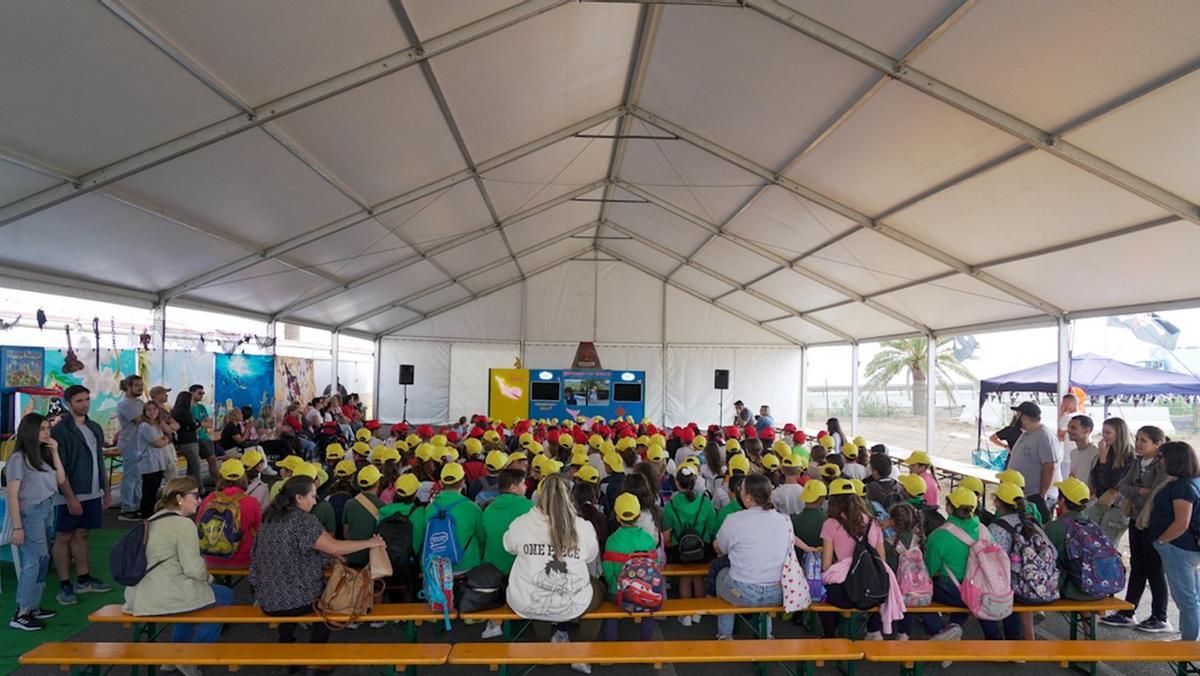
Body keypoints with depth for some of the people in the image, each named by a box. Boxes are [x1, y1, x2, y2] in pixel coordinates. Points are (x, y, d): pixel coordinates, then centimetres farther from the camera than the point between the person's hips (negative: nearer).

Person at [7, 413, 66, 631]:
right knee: (34, 560, -6)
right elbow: (12, 496, -13)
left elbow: (61, 480, 7)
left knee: (42, 559, 9)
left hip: (47, 511, 7)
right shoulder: (19, 458, -11)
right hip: (30, 514, -7)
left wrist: (55, 453, 1)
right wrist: (17, 527, -16)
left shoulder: (43, 455, 9)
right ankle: (21, 614, 1)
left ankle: (34, 607, 18)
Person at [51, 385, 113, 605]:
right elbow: (58, 468, -14)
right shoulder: (60, 431, -11)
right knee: (64, 537, 3)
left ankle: (83, 580, 22)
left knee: (81, 535, 15)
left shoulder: (95, 428, 11)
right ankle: (64, 585, 10)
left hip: (92, 494, 6)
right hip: (70, 495, -6)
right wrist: (70, 496, -18)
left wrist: (105, 490, 16)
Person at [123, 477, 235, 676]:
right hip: (166, 596, -9)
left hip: (139, 596, 9)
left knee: (192, 592, 35)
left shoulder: (152, 521, 16)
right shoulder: (183, 524, -13)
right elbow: (193, 569, -17)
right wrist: (208, 577, 5)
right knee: (225, 596, 8)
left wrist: (204, 577, 18)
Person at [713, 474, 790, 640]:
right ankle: (765, 633, 41)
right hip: (776, 595, 3)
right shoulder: (785, 520, -5)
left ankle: (725, 634, 35)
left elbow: (719, 550, 0)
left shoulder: (733, 520, -15)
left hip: (742, 595, -3)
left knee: (722, 573, 29)